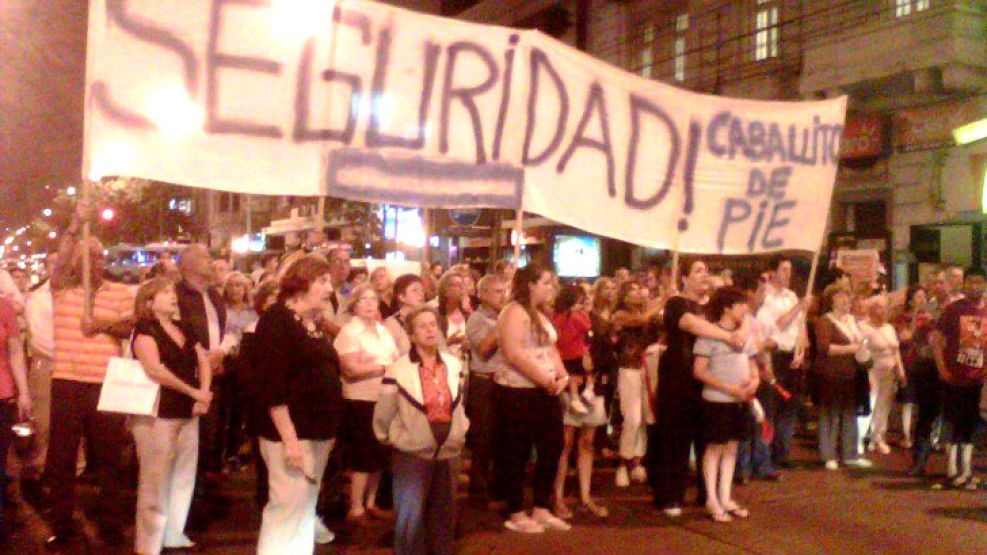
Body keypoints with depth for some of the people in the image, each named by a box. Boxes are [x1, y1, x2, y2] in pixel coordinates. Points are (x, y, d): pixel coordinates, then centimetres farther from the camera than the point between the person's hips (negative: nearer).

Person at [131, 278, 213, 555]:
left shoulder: (184, 329, 14)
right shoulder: (144, 328, -7)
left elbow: (203, 361, 15)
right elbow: (155, 369, -19)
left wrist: (204, 393, -3)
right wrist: (193, 392, -15)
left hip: (187, 414, 7)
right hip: (157, 414, -7)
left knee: (184, 476, 11)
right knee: (156, 480, -2)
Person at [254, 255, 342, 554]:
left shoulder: (313, 324, 14)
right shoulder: (277, 320, -12)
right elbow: (271, 386, -20)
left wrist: (330, 429, 14)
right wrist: (289, 438, -23)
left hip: (317, 432, 9)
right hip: (292, 433, -9)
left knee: (305, 507, 15)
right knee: (288, 509, -7)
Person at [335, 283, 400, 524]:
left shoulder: (383, 330, 14)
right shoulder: (349, 332, -9)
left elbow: (396, 360, 13)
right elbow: (351, 369, -18)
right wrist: (382, 367, -11)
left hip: (384, 400, 7)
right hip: (360, 401, -7)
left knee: (380, 454, 11)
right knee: (364, 456, -3)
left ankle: (370, 503, 24)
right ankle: (356, 509, 7)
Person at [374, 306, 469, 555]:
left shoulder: (454, 365, 4)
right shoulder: (398, 370, -13)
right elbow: (383, 414, -5)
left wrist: (460, 431, 17)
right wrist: (389, 438, 3)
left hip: (448, 451, 5)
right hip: (411, 453, -5)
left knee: (445, 514, 15)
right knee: (410, 516, -6)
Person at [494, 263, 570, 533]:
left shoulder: (541, 314, 16)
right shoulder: (515, 311, -12)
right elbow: (513, 353, -22)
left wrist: (562, 376, 1)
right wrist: (546, 380, -18)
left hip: (545, 393, 9)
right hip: (518, 392, -9)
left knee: (552, 449, 10)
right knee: (517, 454, 1)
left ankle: (541, 509, 22)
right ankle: (516, 515, 12)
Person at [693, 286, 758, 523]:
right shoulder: (710, 334, -10)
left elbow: (752, 366, 18)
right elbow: (699, 371, -14)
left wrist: (754, 381, -5)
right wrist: (728, 388, -19)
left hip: (740, 401, 7)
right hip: (717, 400, -7)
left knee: (731, 447, 11)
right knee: (715, 447, 0)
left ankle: (725, 498, 19)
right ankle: (712, 500, 8)